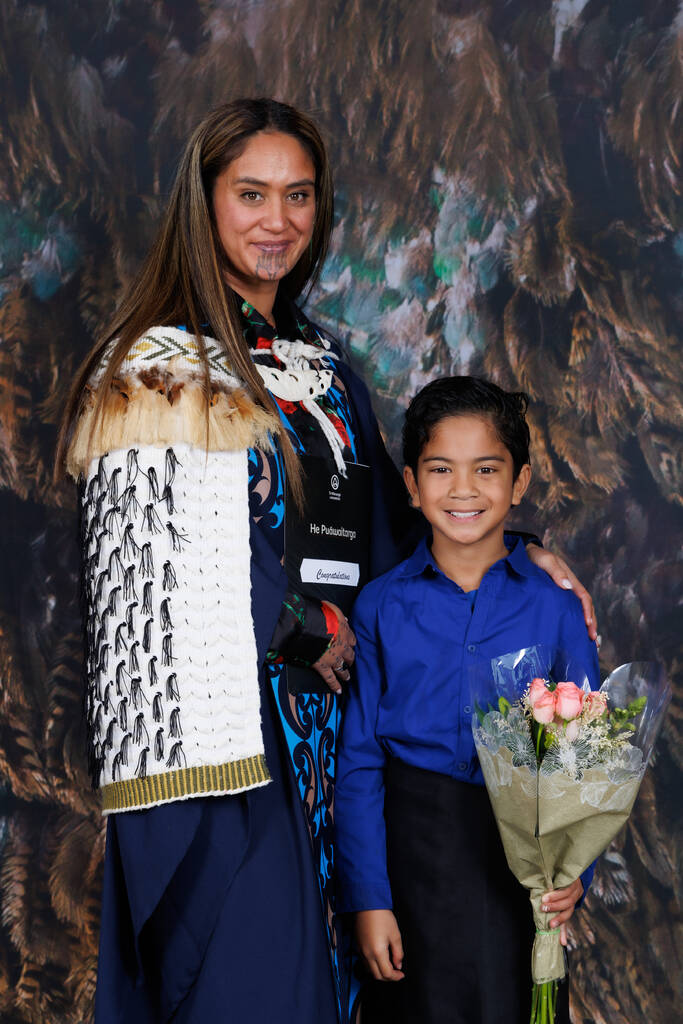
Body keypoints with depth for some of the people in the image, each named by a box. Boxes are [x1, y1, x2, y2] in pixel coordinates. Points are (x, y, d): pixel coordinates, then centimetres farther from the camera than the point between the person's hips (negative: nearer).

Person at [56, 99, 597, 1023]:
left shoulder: (321, 367, 16)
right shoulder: (157, 366, -6)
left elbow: (383, 532, 19)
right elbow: (160, 575, -12)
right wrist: (307, 636, -7)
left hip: (318, 715, 7)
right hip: (215, 728, -7)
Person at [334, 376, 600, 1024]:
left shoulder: (555, 609, -2)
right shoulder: (382, 606, -1)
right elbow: (358, 762, -1)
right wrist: (367, 898, -6)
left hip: (521, 856, 0)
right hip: (409, 849, 0)